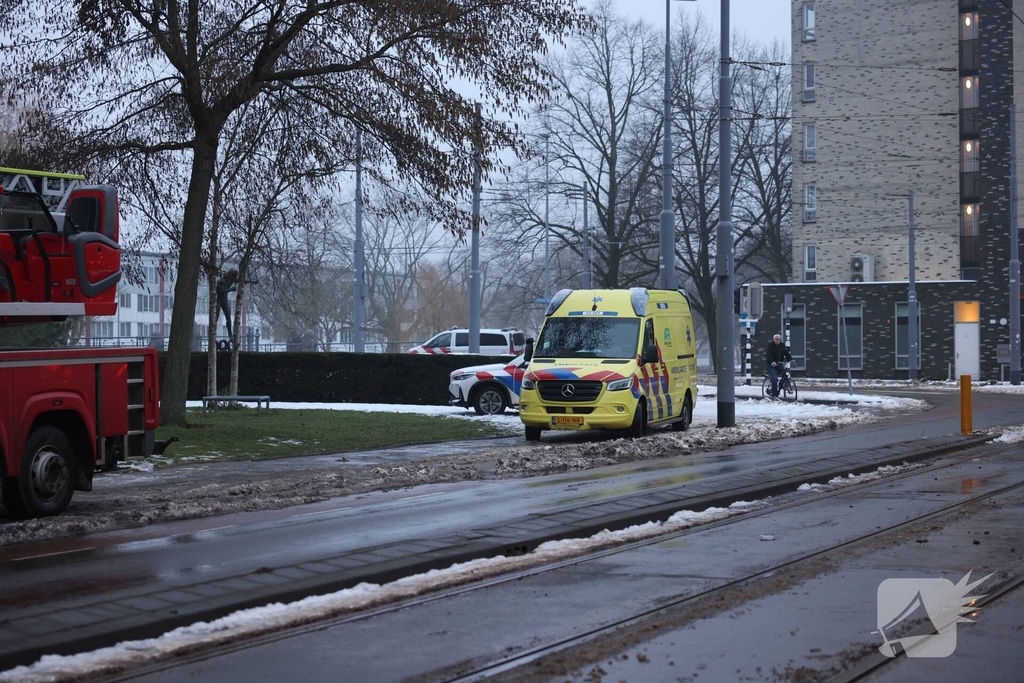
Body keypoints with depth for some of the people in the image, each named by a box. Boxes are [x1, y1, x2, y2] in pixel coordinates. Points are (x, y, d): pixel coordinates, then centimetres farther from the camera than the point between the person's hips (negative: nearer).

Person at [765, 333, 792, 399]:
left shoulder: (782, 346, 6)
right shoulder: (770, 345, -9)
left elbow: (786, 353, -3)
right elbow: (768, 355, -22)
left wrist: (791, 359, -22)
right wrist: (772, 362, -40)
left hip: (779, 364, 5)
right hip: (771, 364, -5)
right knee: (775, 378, -20)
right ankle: (774, 395, -13)